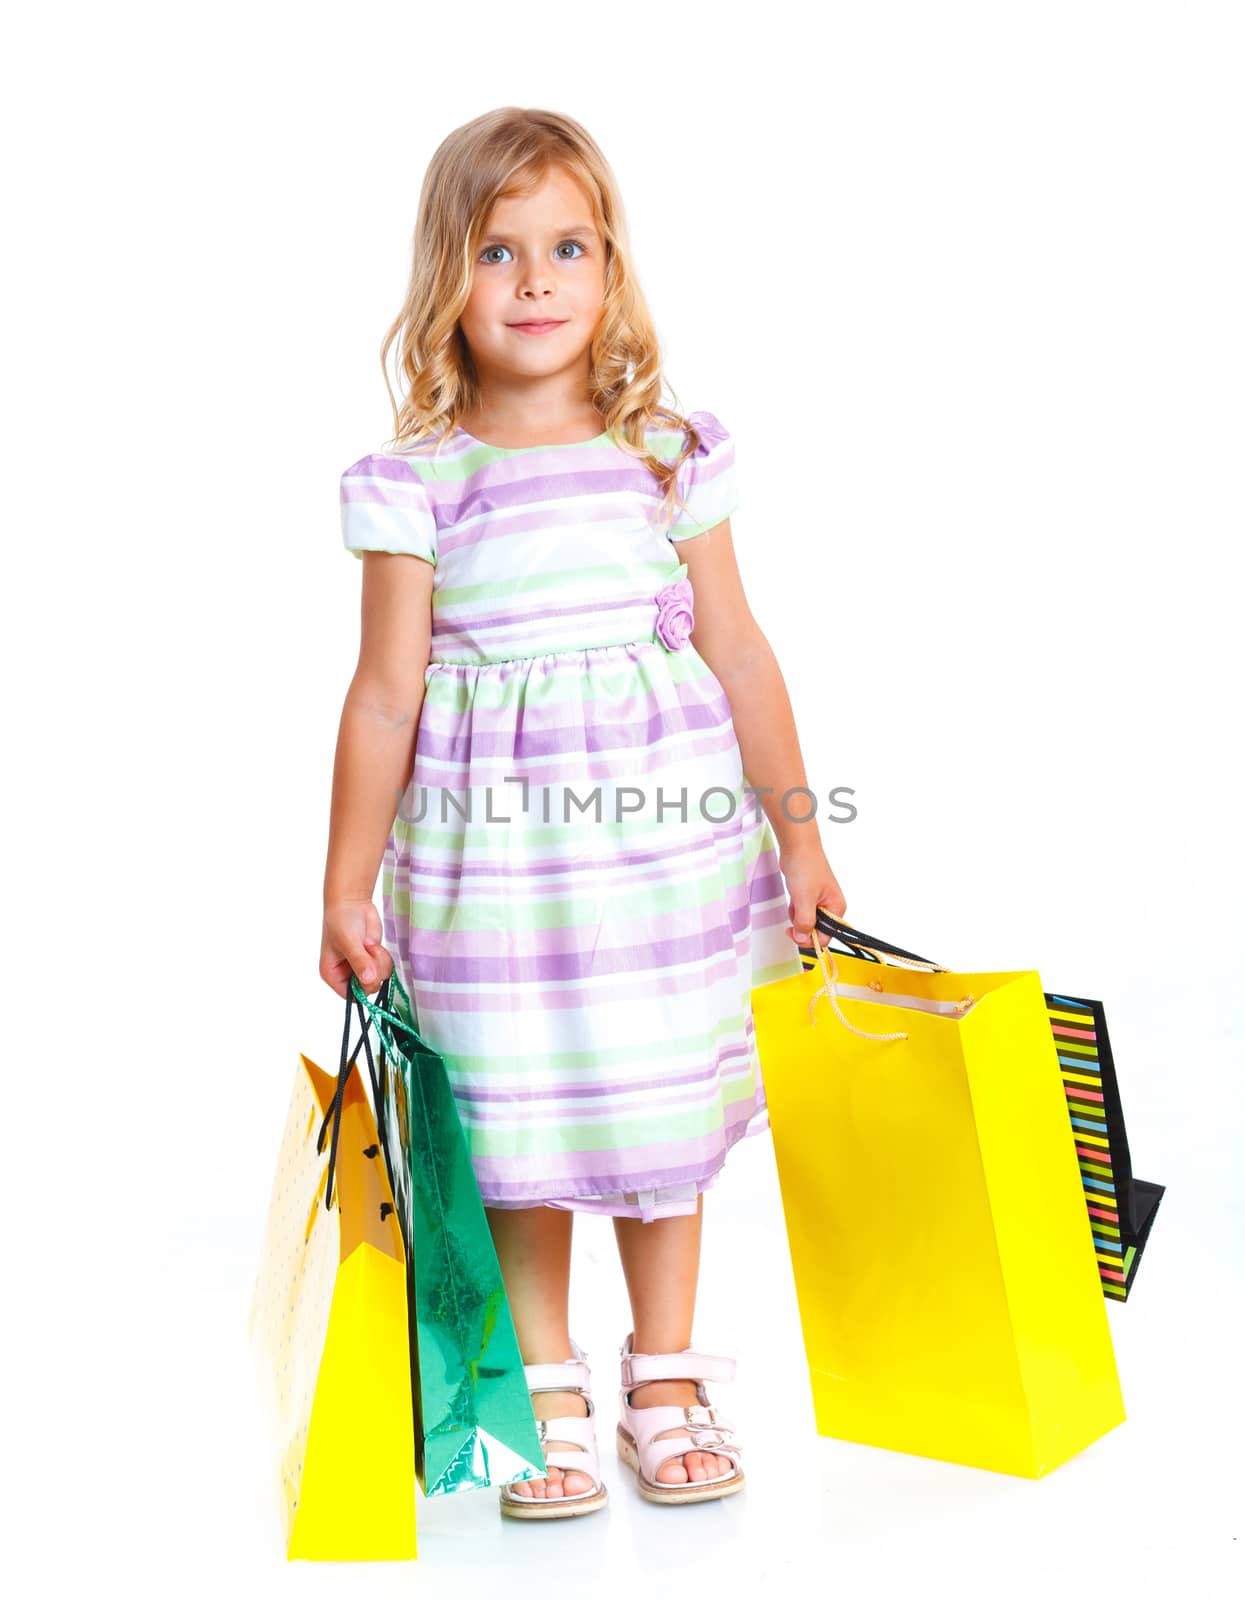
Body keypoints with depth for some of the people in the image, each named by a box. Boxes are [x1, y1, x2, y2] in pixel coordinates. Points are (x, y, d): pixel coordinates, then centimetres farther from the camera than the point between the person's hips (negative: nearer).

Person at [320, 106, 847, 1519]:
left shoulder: (669, 454, 3)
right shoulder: (416, 483, -3)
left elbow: (737, 652, 8)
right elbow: (385, 693, -1)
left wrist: (795, 829, 9)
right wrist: (347, 887, 0)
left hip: (664, 837, 2)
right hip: (492, 852, -1)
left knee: (667, 1100, 11)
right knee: (519, 1119, 6)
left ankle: (665, 1377, 31)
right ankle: (545, 1393, 27)